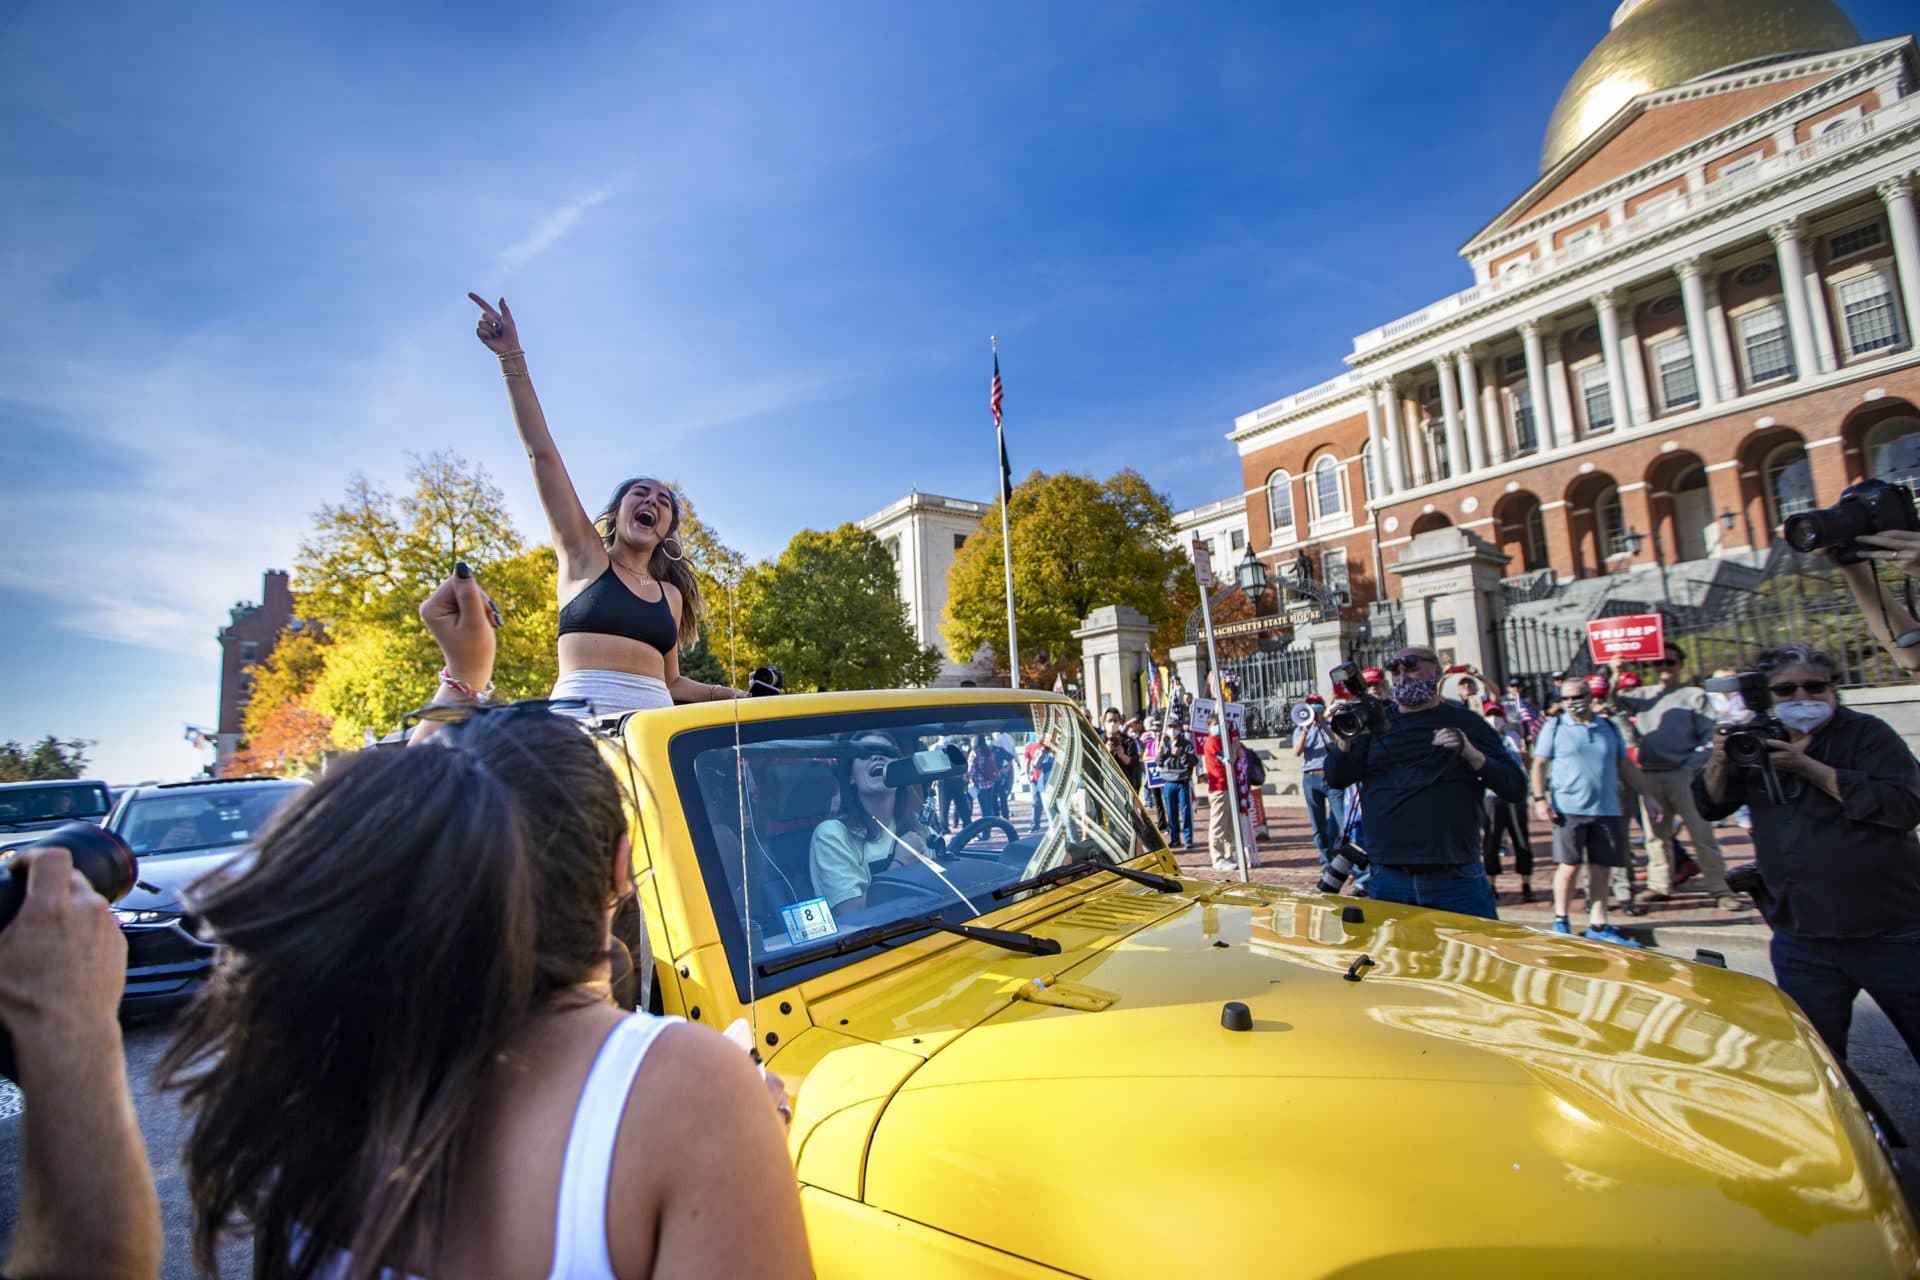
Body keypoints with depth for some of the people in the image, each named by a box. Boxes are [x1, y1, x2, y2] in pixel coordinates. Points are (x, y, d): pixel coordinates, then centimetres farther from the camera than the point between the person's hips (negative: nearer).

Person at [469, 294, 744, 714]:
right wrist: (513, 360, 3)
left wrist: (727, 694, 13)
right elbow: (542, 454, 6)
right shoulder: (585, 556, 12)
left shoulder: (670, 594, 20)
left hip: (652, 729, 4)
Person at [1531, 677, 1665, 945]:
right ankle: (1560, 921, 13)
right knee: (1569, 866, 0)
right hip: (1568, 809, -3)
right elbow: (1539, 765, 0)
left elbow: (1626, 766, 18)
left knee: (1600, 869, 7)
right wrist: (1539, 798, -10)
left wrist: (1648, 795, 14)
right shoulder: (1554, 727, 2)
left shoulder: (1609, 727, 12)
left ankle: (1598, 925, 16)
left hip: (1607, 810, 4)